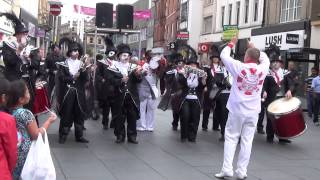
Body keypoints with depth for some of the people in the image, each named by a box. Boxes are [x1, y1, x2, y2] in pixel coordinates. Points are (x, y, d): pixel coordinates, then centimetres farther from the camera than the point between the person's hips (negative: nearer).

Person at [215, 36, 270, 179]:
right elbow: (265, 59, 20)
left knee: (231, 138, 6)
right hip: (253, 111, 2)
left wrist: (231, 43, 17)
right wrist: (254, 48, 27)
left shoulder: (239, 67, -10)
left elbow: (224, 55, 3)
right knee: (247, 141, 4)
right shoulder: (262, 69, -3)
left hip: (237, 110, -2)